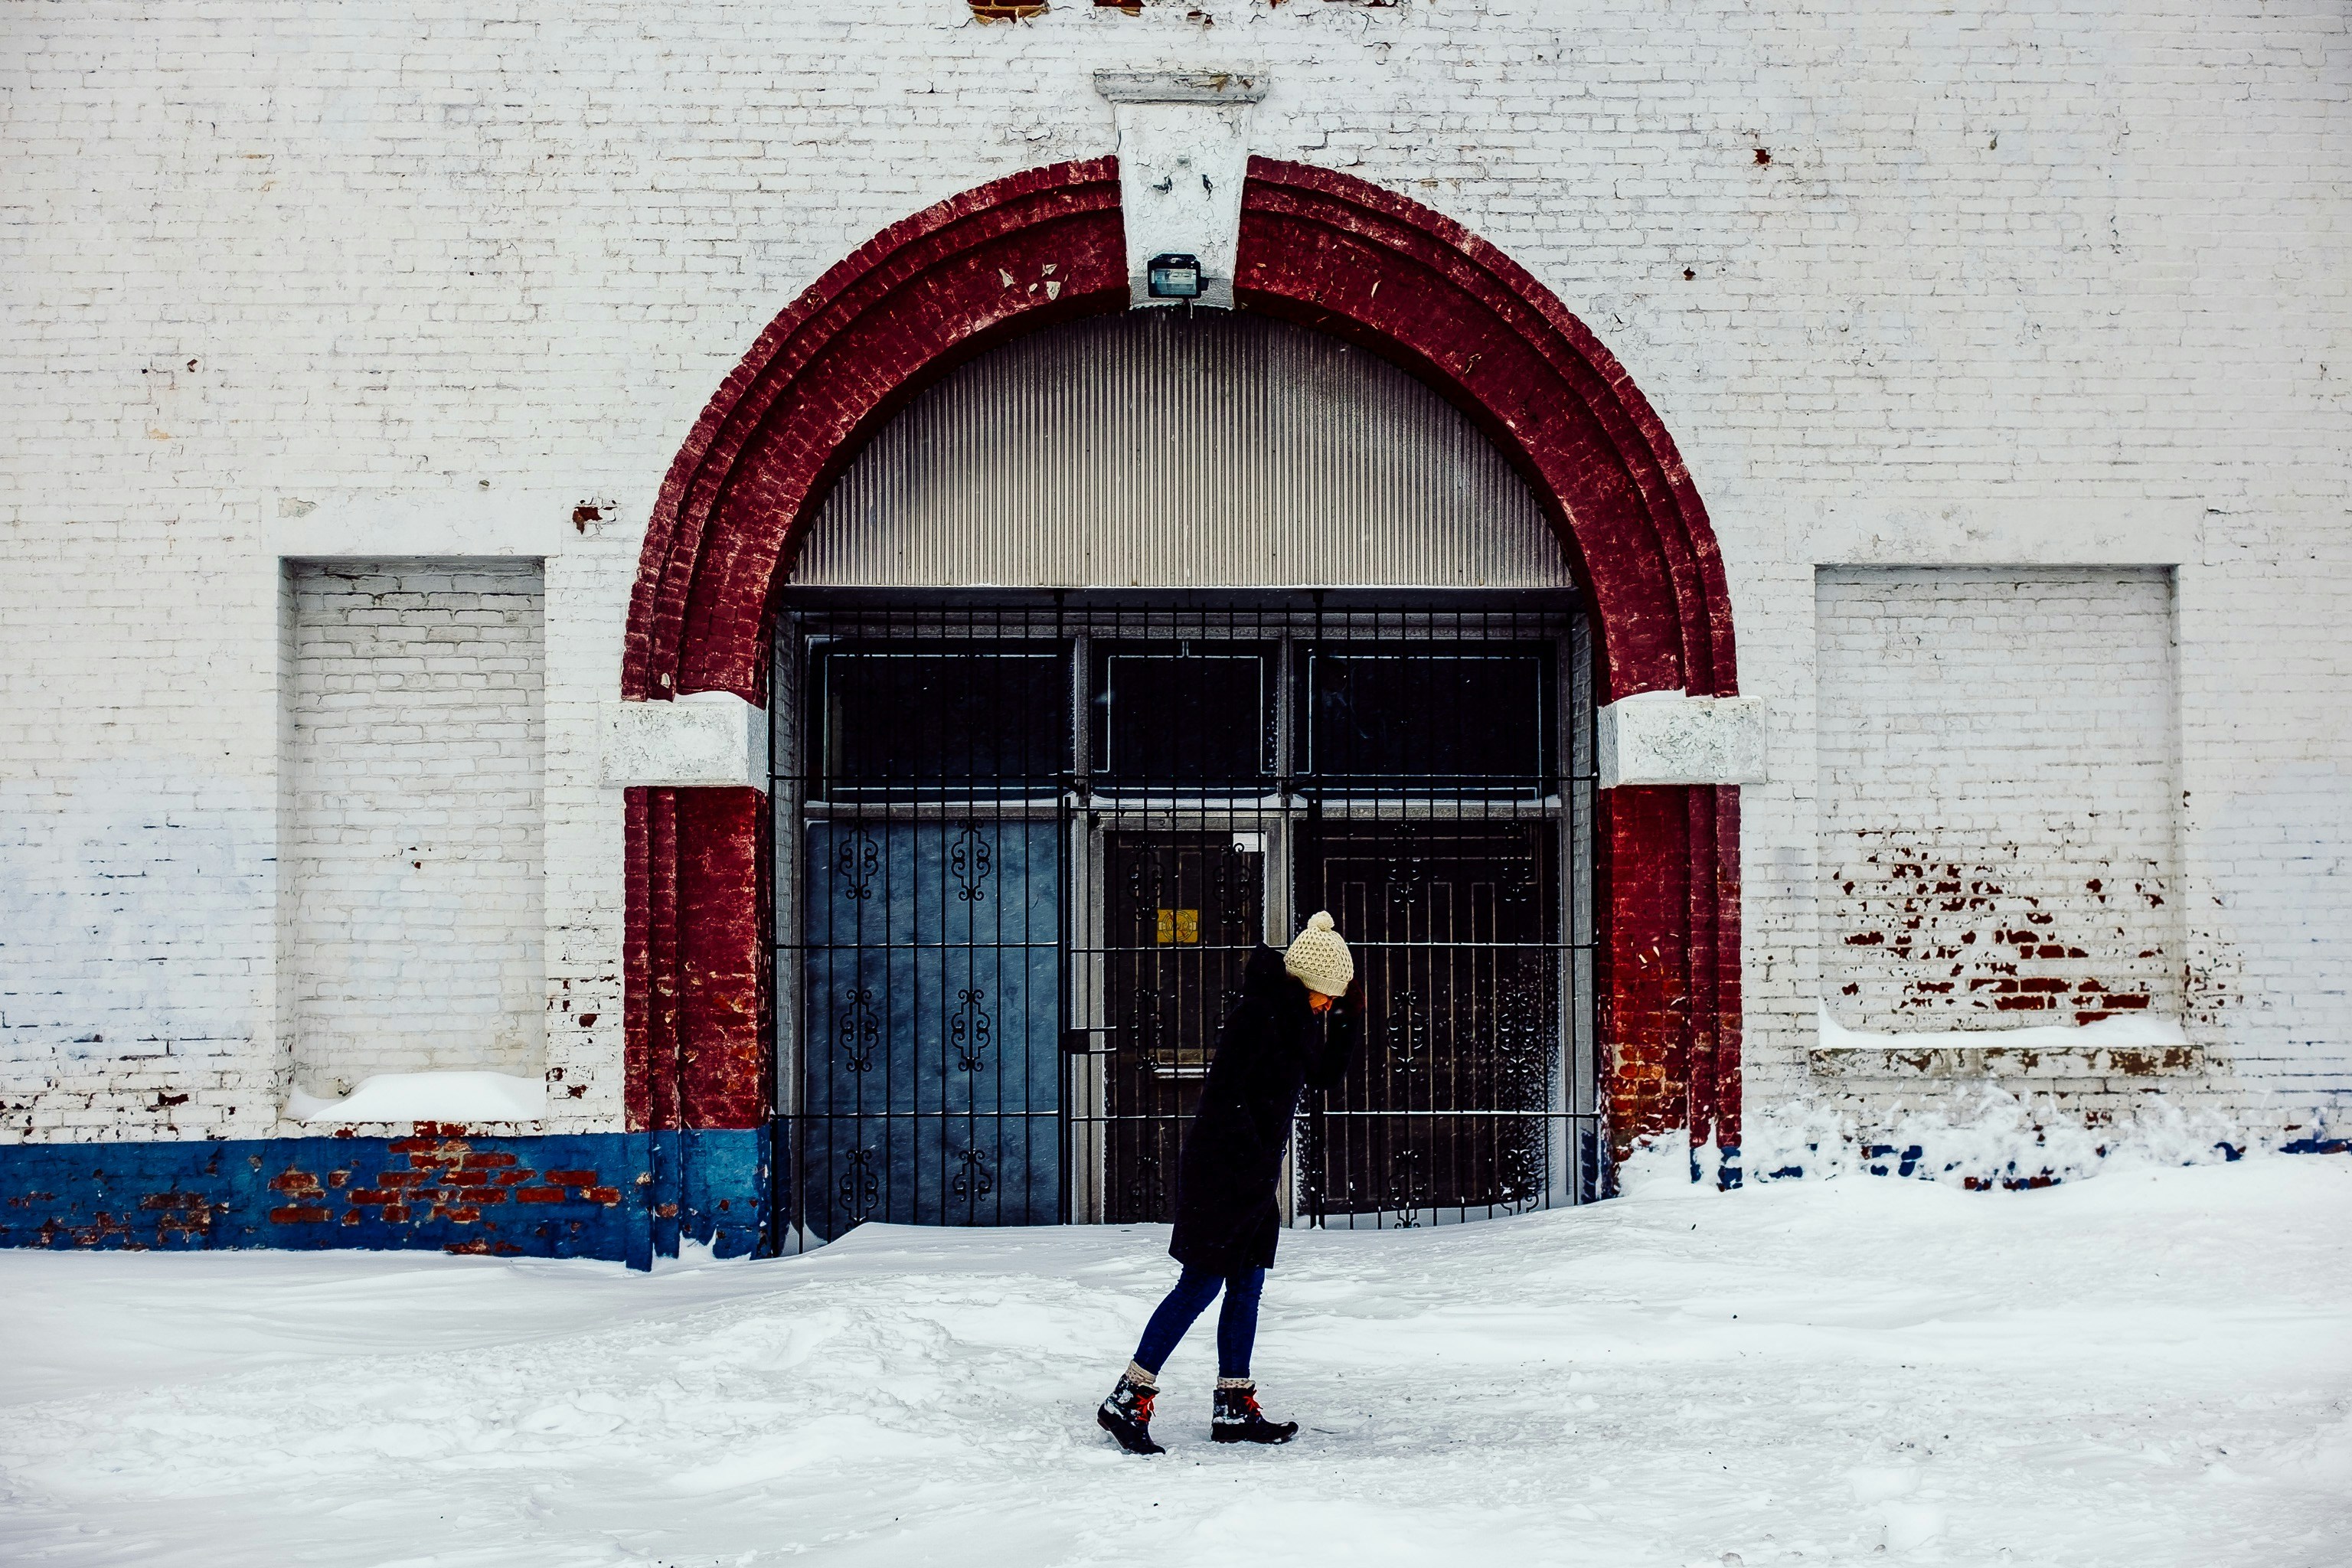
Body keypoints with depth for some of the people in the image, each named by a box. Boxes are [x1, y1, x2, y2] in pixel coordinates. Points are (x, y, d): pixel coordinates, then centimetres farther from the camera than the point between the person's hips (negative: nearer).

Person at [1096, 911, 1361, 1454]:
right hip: (1222, 1169, -9)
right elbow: (1226, 1090, -19)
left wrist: (1350, 1018, 8)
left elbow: (1328, 1077, 19)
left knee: (1247, 1285, 10)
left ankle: (1234, 1410, 16)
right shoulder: (1260, 1013, -15)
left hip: (1255, 1174, 9)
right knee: (1202, 1284, -8)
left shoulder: (1298, 1017, 12)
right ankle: (1127, 1401, -5)